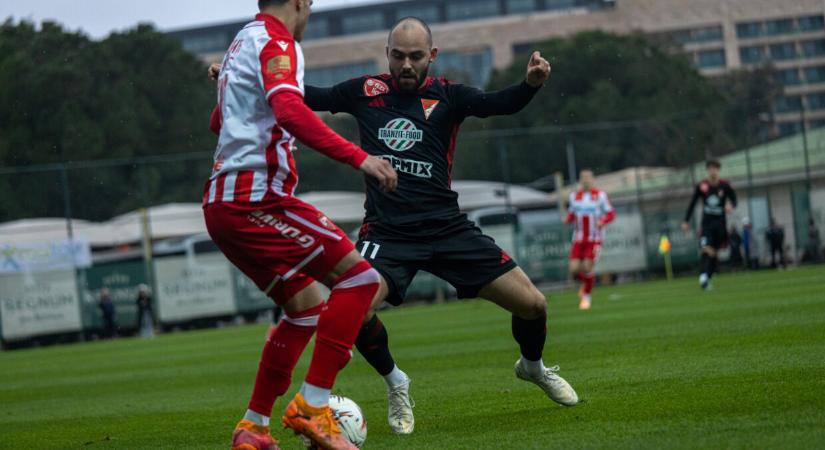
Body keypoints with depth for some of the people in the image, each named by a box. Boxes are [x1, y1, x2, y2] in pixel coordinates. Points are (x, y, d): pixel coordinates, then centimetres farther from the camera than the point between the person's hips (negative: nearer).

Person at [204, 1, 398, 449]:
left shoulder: (244, 40, 21)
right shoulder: (277, 43, -8)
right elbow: (290, 111, -28)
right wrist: (358, 157, -31)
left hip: (221, 204, 10)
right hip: (255, 198, -10)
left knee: (306, 305, 18)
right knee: (359, 276, -12)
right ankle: (311, 407, -15)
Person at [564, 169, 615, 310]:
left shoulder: (600, 195, -2)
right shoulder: (574, 196, 7)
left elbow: (611, 214, 1)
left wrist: (602, 222, -19)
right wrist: (567, 219, -8)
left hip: (594, 239, -3)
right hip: (578, 239, 3)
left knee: (587, 268, -12)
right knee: (574, 269, -7)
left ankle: (587, 297, 8)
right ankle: (585, 283, 27)